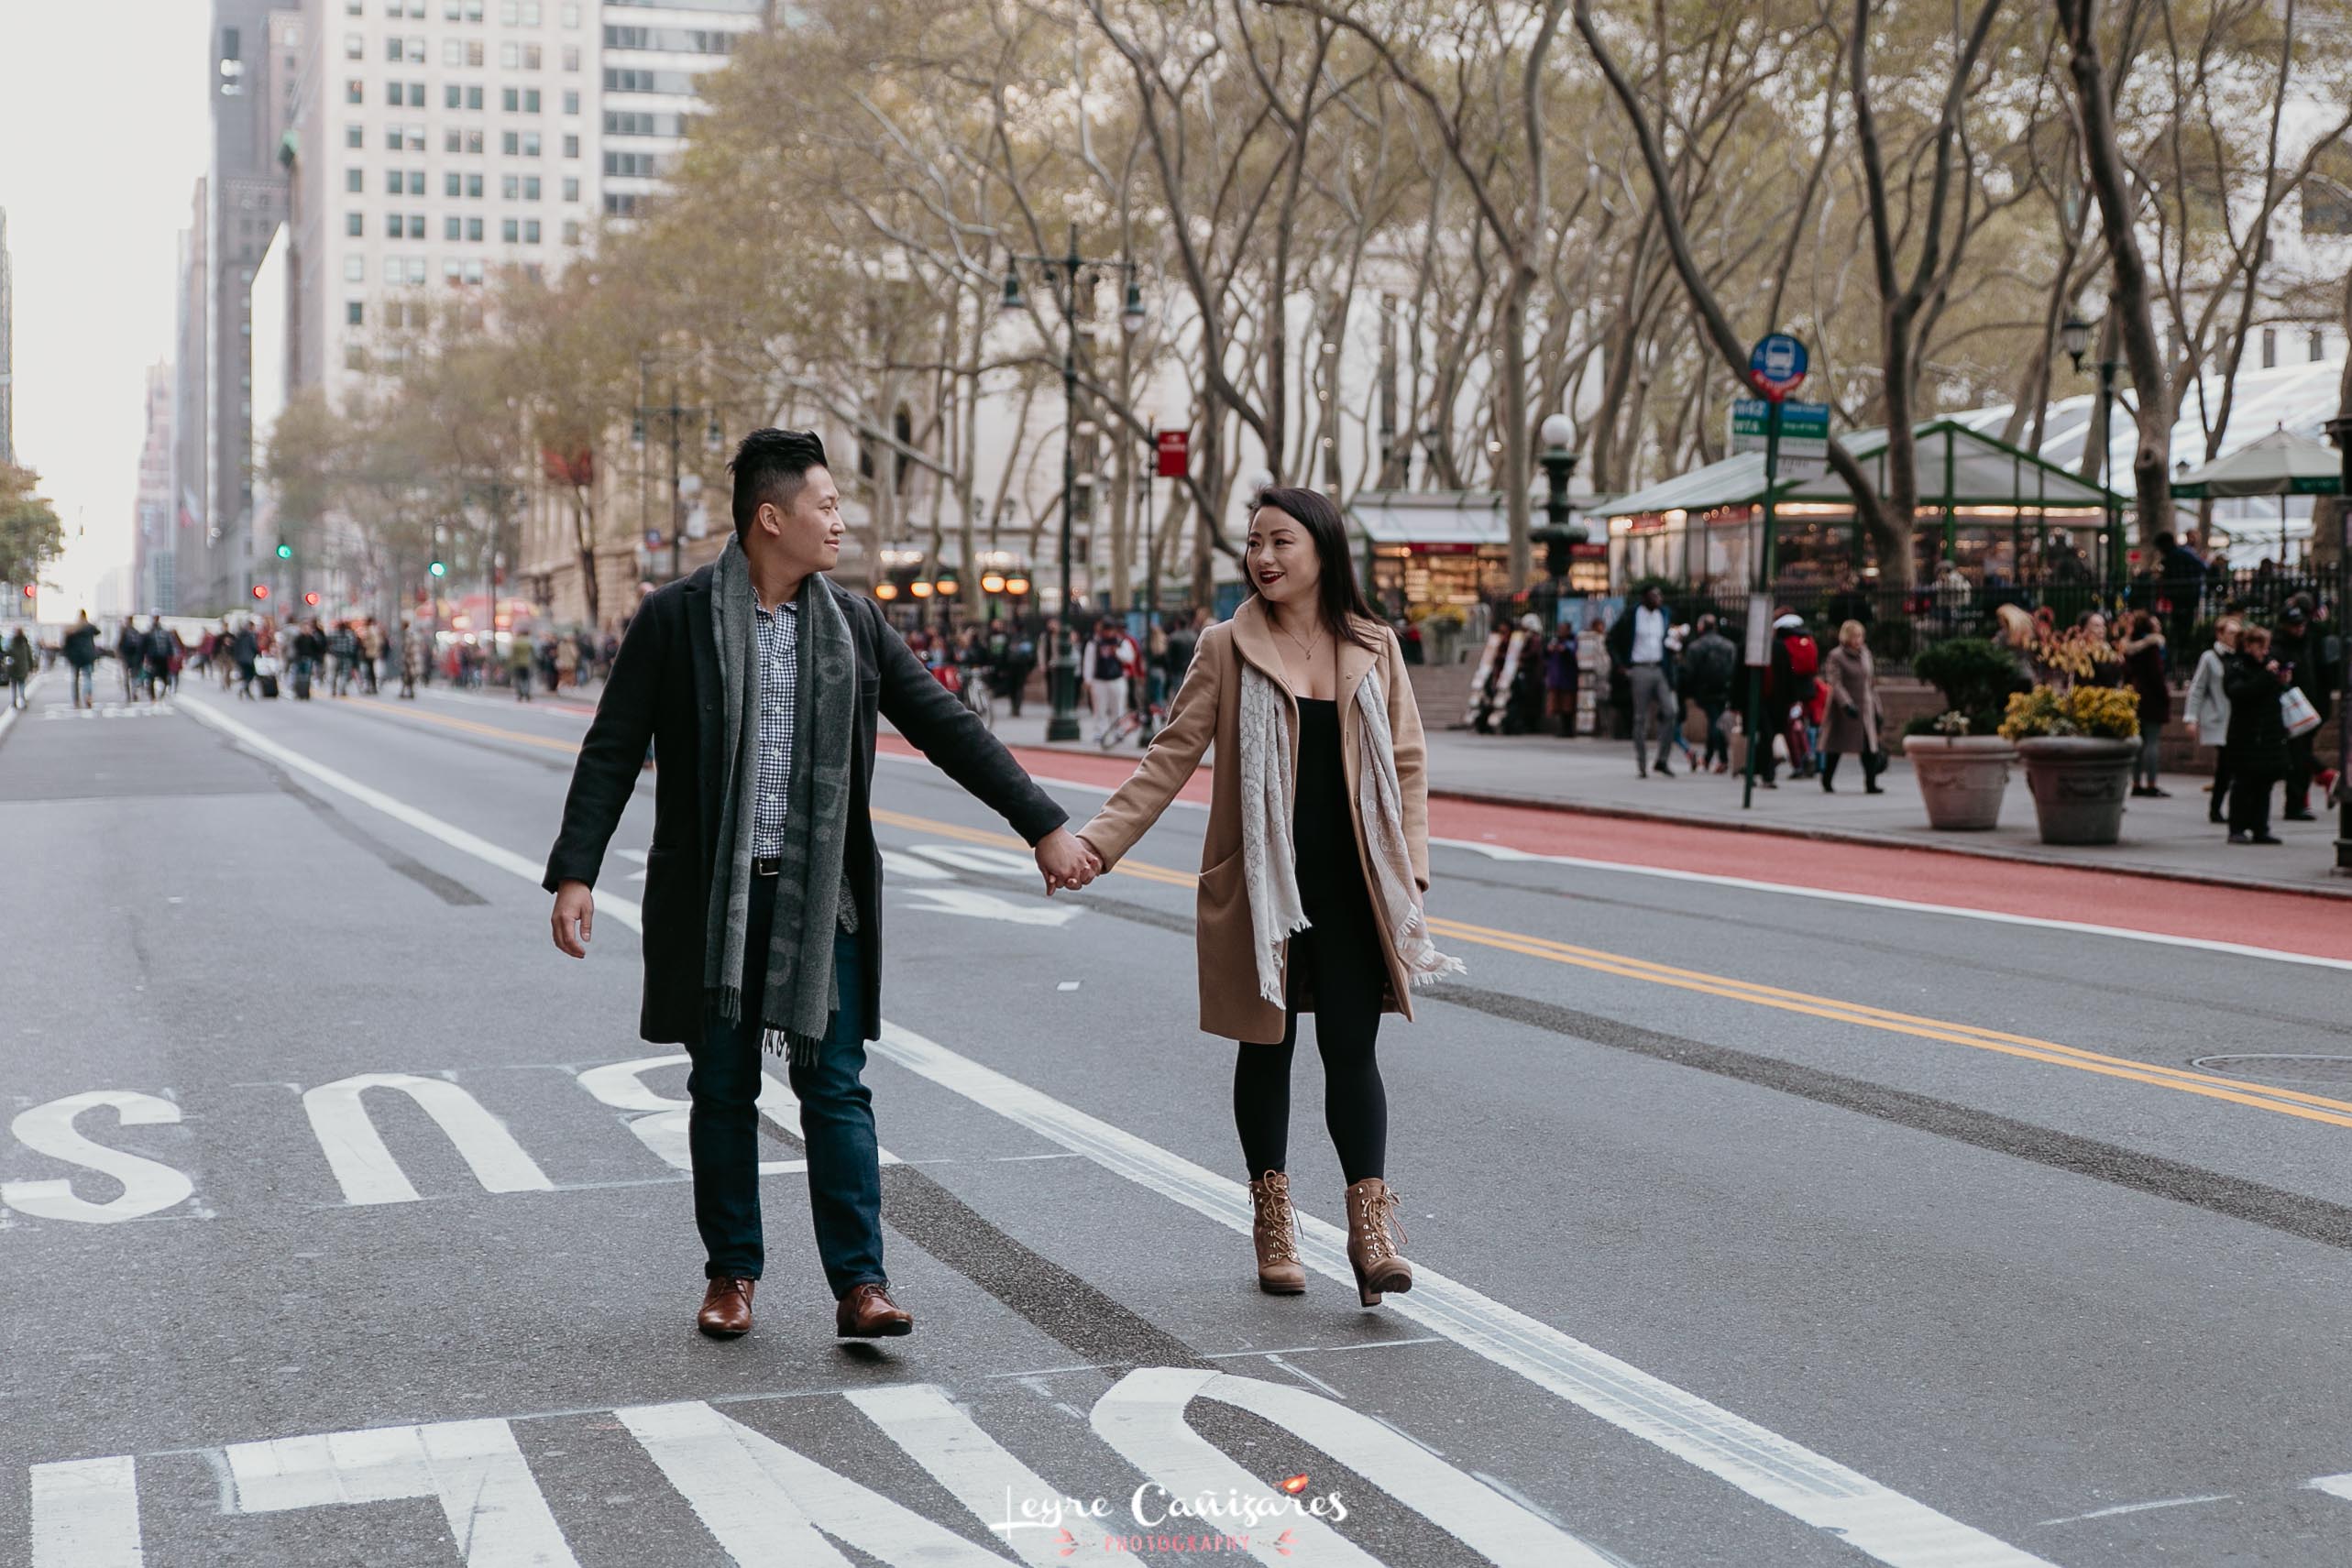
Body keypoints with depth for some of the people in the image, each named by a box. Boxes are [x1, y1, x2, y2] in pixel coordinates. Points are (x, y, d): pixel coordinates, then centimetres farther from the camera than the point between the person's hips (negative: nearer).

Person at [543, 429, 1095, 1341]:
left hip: (819, 897, 2)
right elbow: (611, 753, -3)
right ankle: (731, 1273, 22)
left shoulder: (853, 623, 5)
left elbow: (946, 727, 6)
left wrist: (1044, 827, 3)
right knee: (723, 1093, 9)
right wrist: (575, 872, -11)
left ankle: (859, 1285, 0)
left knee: (834, 1088, -1)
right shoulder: (675, 618, -4)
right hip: (711, 898, -1)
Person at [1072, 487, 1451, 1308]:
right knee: (1265, 1048, 9)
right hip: (1258, 884, 0)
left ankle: (1370, 1229, -1)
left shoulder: (1373, 649, 5)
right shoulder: (1227, 649, -1)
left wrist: (1409, 871, 1)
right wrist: (1097, 839, -11)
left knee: (1351, 1050, -3)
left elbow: (1406, 767, 9)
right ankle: (1274, 1224, 21)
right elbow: (1171, 756, -2)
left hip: (1350, 885, 1)